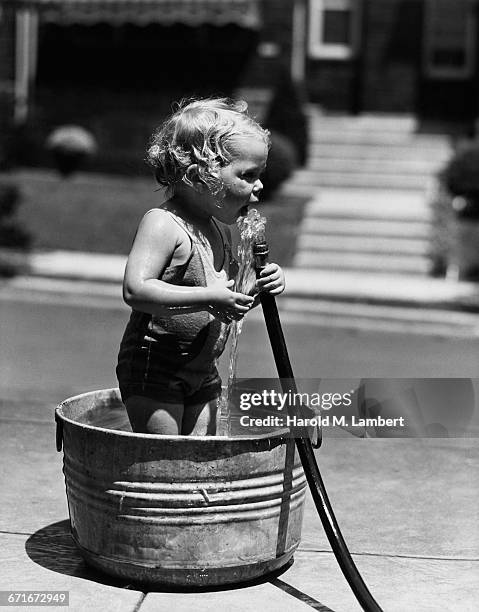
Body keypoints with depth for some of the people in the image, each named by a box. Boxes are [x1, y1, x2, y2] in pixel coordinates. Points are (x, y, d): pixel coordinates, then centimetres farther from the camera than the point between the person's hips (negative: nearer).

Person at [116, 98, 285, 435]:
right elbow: (136, 290, -30)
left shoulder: (221, 228, 10)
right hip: (154, 370, -8)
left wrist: (263, 284, 1)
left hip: (204, 374, 8)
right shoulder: (163, 224, -18)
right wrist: (209, 298, -32)